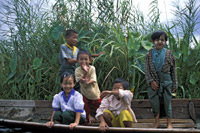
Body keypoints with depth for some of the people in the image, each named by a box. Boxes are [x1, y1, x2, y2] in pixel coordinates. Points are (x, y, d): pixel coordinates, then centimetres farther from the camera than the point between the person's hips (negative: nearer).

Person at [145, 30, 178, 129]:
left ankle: (169, 123, 15)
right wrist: (151, 81, -10)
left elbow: (173, 70, 3)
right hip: (154, 82, 1)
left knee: (167, 102, 4)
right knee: (154, 102, 7)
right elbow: (147, 70, 0)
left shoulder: (168, 53, 0)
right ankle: (156, 122, 22)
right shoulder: (149, 54, 1)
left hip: (166, 82, -1)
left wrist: (174, 84, 3)